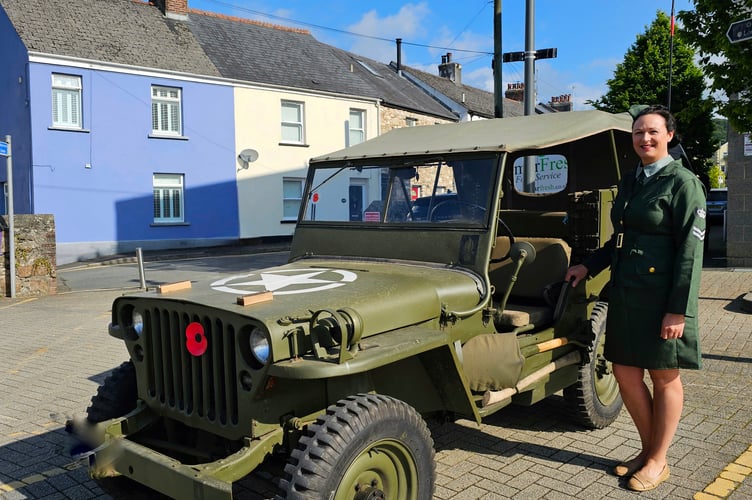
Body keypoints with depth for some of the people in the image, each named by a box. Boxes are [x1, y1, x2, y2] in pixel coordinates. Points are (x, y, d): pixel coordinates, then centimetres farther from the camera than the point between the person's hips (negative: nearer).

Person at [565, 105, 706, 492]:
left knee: (664, 378, 7)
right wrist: (589, 266, 15)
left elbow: (690, 252, -14)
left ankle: (658, 461, 22)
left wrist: (678, 311, -18)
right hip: (624, 292, 7)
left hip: (661, 296, -7)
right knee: (625, 374, 11)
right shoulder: (629, 181, 12)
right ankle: (647, 449, 30)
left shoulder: (683, 183, -9)